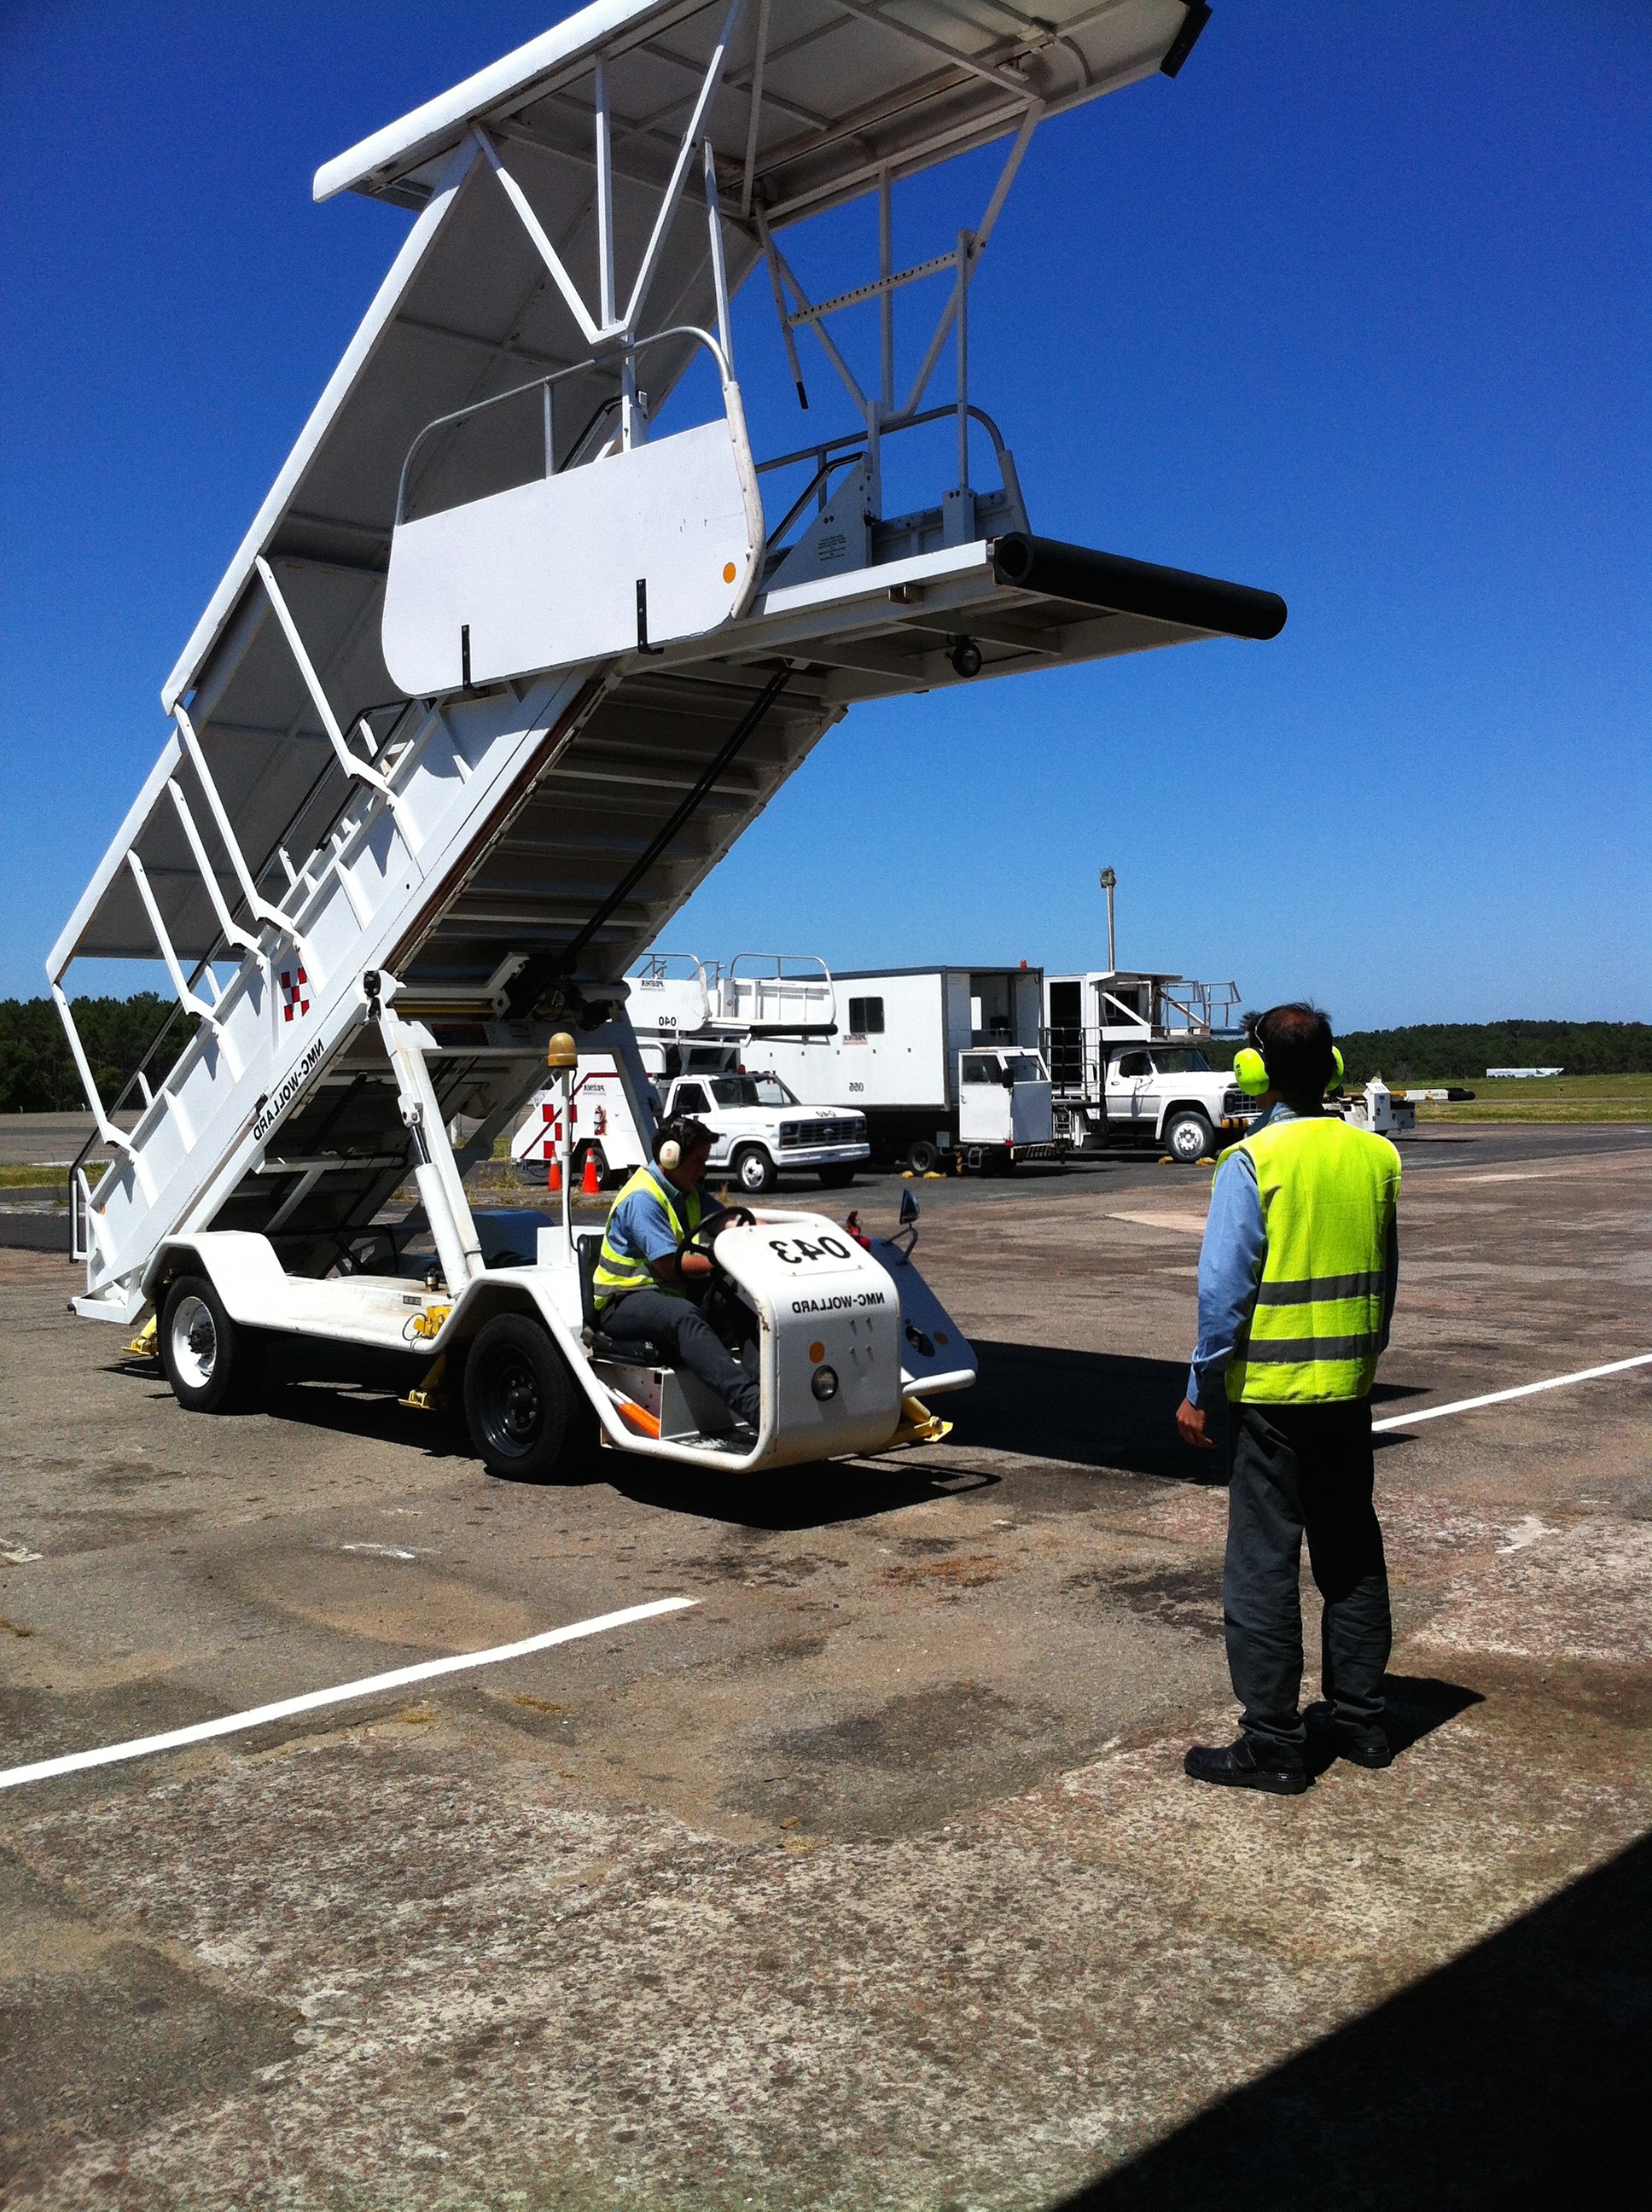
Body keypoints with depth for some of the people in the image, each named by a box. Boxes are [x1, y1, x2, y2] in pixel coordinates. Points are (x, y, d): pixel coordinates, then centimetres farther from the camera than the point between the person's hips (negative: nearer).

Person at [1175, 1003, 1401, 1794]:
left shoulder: (1251, 1162, -14)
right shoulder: (1375, 1157, 4)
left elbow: (1225, 1287, -16)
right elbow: (1386, 1278, 12)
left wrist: (1200, 1388, -8)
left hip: (1270, 1394, -6)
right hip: (1349, 1390, 6)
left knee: (1262, 1565, 2)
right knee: (1352, 1554, 17)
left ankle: (1272, 1744, 7)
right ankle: (1360, 1720, 27)